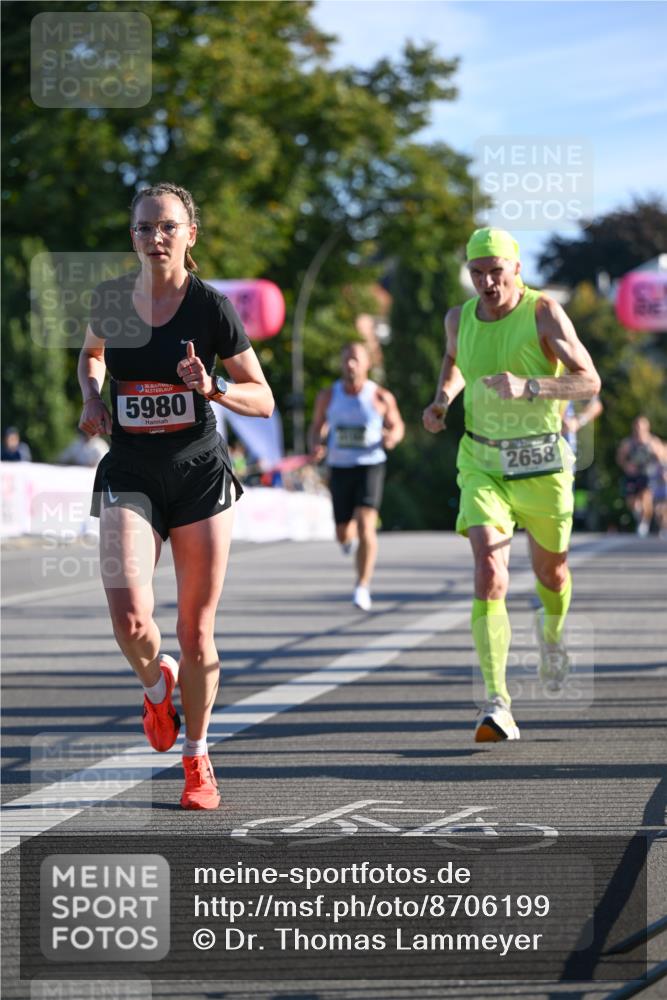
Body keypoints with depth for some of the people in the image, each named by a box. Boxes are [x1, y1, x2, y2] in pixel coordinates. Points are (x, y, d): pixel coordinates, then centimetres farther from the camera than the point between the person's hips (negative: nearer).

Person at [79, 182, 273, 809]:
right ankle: (155, 683, 17)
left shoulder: (212, 308, -6)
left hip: (199, 474, -1)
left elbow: (263, 400, -1)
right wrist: (91, 400, 5)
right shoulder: (109, 300, 2)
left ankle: (197, 758, 24)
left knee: (196, 633, 2)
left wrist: (213, 387, -20)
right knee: (130, 618, -19)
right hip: (129, 475, 1)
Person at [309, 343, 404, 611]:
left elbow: (397, 425, 9)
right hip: (339, 468, 3)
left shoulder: (381, 397, -4)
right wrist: (315, 446, -9)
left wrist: (392, 437, -15)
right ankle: (350, 537, 51)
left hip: (370, 466, -3)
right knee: (343, 534, 9)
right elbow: (317, 428, 13)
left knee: (365, 524, -20)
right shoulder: (328, 396, 2)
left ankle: (363, 587, -15)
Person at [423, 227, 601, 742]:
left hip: (542, 462, -1)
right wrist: (441, 399, 6)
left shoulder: (544, 312, -11)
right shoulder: (460, 318, 2)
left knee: (551, 570, 18)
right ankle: (498, 704, -22)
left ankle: (552, 632, 55)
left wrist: (528, 387, -31)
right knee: (489, 574, -17)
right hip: (483, 462, 1)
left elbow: (589, 381, -17)